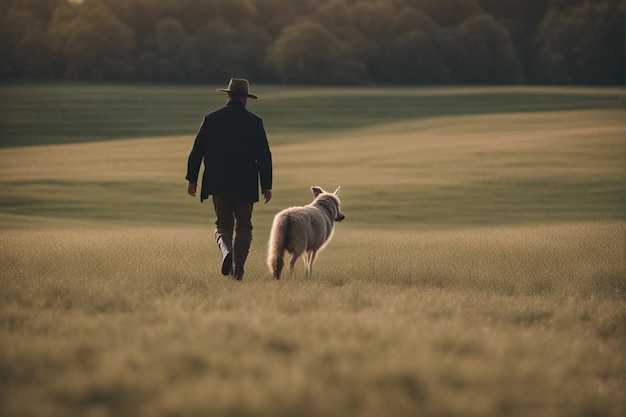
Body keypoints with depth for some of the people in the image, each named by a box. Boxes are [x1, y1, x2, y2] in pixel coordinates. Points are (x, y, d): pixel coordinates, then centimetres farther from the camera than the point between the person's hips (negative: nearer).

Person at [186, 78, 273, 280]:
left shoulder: (212, 119, 1)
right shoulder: (254, 122, -2)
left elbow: (197, 150, 2)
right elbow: (264, 155, -3)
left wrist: (192, 179, 8)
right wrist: (267, 185, 3)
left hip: (218, 184, 1)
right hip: (245, 185, -1)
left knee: (223, 225, 11)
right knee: (243, 227, 9)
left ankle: (227, 252, -19)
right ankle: (238, 269, -3)